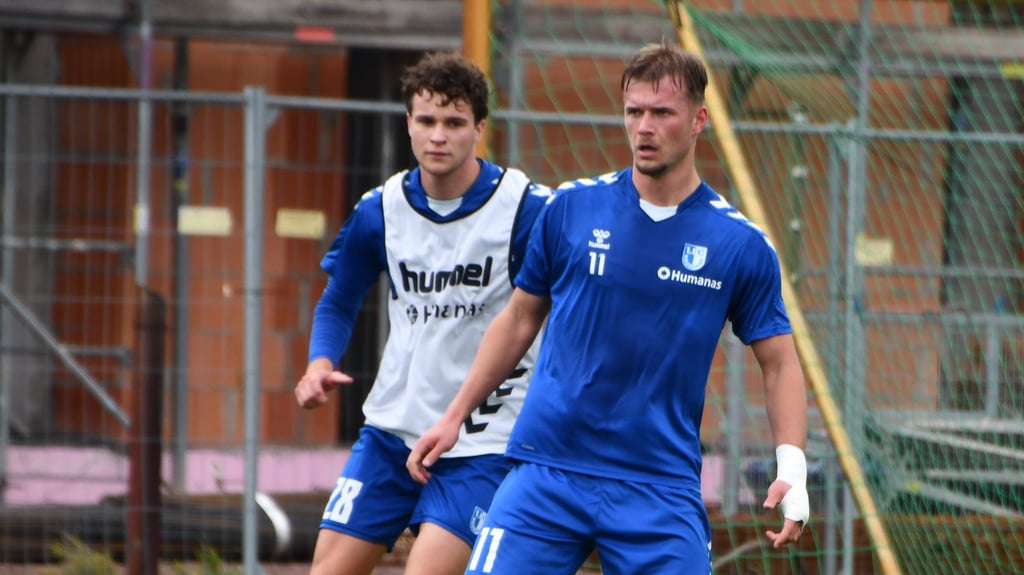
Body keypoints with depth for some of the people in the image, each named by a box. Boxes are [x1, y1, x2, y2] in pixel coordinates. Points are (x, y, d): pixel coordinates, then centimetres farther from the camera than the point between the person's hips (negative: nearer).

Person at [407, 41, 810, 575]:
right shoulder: (570, 207, 3)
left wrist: (792, 468, -7)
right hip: (545, 470, 0)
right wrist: (454, 416, 13)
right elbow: (519, 319, 15)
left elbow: (779, 362, 7)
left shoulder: (741, 245, 1)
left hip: (662, 486, 0)